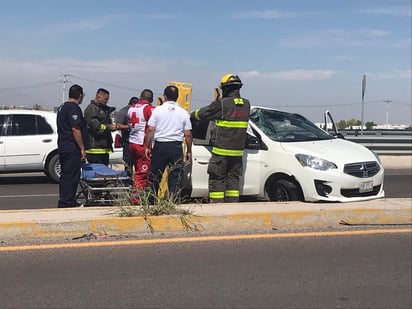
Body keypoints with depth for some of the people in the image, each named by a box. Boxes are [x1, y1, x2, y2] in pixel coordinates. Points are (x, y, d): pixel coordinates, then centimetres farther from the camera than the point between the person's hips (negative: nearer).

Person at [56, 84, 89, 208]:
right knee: (71, 176, -7)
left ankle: (65, 202, 22)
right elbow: (75, 129, -21)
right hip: (72, 149, -10)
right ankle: (66, 203, -7)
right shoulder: (74, 108, -14)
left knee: (65, 175, 15)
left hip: (63, 147, 10)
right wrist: (82, 148, -17)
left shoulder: (62, 107, 18)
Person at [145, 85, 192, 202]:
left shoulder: (158, 110, 0)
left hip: (160, 146, 0)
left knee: (155, 176, 10)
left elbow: (150, 130, -3)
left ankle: (151, 200, 16)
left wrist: (147, 146, 4)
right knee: (175, 178, 3)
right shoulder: (183, 113, 3)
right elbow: (188, 134, 2)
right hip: (176, 147, 1)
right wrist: (189, 151, 11)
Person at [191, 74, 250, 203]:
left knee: (217, 179, 1)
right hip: (238, 151, 6)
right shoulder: (246, 104, 6)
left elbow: (204, 113, 0)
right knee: (233, 178, 12)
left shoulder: (222, 104, -12)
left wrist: (192, 114, 20)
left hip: (221, 151, -6)